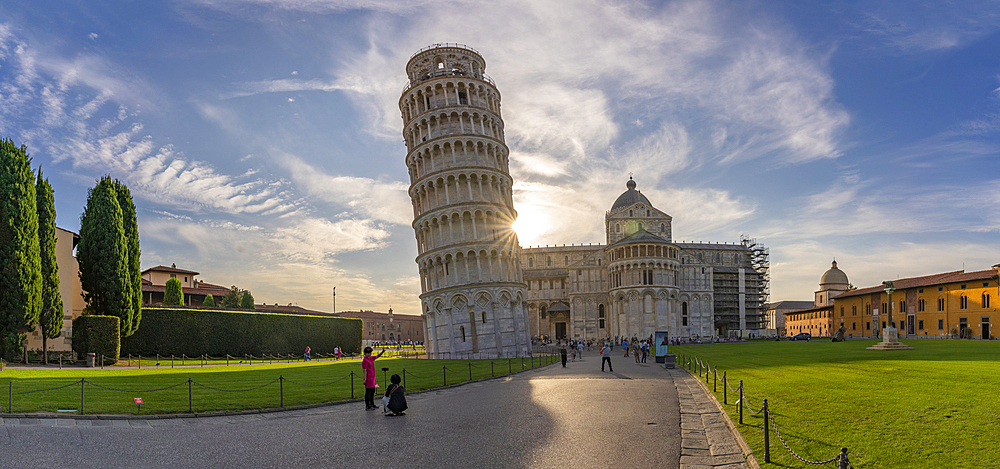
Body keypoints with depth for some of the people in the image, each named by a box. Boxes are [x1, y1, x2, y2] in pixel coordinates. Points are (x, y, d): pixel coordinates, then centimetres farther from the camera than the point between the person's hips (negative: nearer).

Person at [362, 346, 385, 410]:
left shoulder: (371, 358, 10)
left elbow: (377, 356, 12)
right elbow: (365, 370, -17)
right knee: (368, 392, -3)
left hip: (372, 378, 9)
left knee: (372, 391, 17)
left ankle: (372, 404, 29)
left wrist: (382, 352, -8)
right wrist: (365, 379, -18)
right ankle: (367, 406, 3)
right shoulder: (365, 360, -15)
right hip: (368, 379, -9)